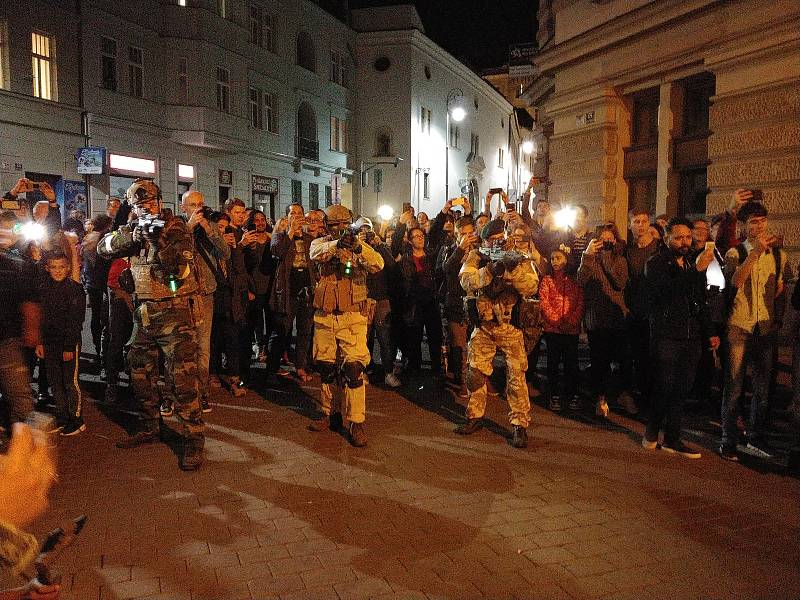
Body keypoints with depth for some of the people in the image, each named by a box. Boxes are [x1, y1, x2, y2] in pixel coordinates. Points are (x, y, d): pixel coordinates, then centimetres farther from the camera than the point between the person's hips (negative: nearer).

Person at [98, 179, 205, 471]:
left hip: (174, 313, -7)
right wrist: (131, 238, -16)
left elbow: (182, 268, -16)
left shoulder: (176, 228, -5)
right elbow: (103, 247, -1)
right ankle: (150, 428, 31)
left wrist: (159, 241, -29)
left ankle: (193, 440, -3)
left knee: (182, 380, -9)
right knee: (140, 375, 15)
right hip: (143, 314, 7)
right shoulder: (133, 229, 11)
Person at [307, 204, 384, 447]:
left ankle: (356, 423, -3)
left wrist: (358, 246, -36)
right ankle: (330, 415, 28)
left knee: (353, 369, -9)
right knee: (325, 368, 12)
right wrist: (336, 244, -39)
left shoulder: (360, 249, 2)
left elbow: (378, 264, -18)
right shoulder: (321, 244, 6)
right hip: (324, 318, 3)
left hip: (352, 317, -3)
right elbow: (316, 254, -19)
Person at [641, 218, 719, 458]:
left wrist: (709, 333, 18)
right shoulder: (656, 263, -1)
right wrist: (697, 270, -25)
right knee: (665, 386, -4)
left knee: (681, 389, 5)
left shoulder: (693, 265, 17)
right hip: (666, 336, -5)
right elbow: (668, 291, -20)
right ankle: (652, 433, 14)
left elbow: (701, 302, 24)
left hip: (692, 338, 5)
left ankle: (672, 438, 13)